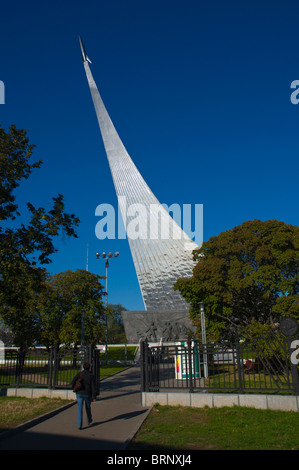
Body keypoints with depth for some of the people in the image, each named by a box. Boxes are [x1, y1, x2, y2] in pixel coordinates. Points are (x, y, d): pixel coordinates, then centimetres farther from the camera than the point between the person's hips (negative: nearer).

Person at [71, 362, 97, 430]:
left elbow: (73, 381, -12)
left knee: (80, 409, 2)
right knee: (88, 407, 23)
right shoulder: (91, 376, -6)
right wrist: (94, 397, -10)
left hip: (79, 394, 0)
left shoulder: (79, 374, -2)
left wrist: (73, 387, 9)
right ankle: (89, 421, 41)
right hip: (88, 394, 0)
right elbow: (93, 387, -10)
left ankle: (79, 425, -6)